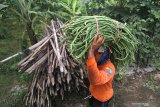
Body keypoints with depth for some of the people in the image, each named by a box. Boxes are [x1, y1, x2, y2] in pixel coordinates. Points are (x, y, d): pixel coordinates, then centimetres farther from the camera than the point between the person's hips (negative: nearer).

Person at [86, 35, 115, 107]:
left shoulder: (109, 68, -42)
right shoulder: (98, 62, -16)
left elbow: (95, 80, -61)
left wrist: (91, 51, -66)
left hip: (102, 98, -7)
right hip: (95, 93, 7)